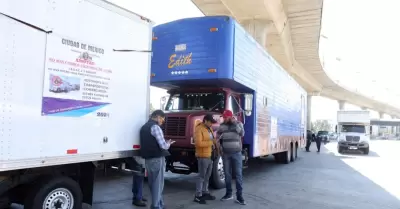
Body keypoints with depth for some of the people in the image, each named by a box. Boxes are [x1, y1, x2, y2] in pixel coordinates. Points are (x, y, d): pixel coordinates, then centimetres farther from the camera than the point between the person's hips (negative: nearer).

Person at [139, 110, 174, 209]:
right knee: (158, 184, 0)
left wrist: (165, 143, 18)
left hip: (147, 159, 9)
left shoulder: (143, 127, 15)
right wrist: (168, 144, 3)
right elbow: (163, 145, -18)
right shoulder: (155, 127, -14)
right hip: (157, 159, -9)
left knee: (152, 183, 16)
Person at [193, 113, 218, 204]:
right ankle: (198, 196, 2)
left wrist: (214, 143, 6)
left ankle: (205, 192, 26)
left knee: (207, 176, 15)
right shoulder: (199, 129, -14)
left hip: (210, 155, 9)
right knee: (201, 176, -5)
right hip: (203, 156, -9)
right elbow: (198, 143, -23)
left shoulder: (209, 129, 15)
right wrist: (211, 142, -20)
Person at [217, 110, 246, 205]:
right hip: (226, 153, 2)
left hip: (236, 153, -2)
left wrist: (234, 123, -21)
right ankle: (228, 193, 20)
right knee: (227, 174, 7)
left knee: (238, 174, -2)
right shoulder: (222, 126, 4)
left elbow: (242, 134, -19)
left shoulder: (238, 124, -2)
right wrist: (220, 149, 2)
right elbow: (218, 138, 11)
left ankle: (239, 196, 2)